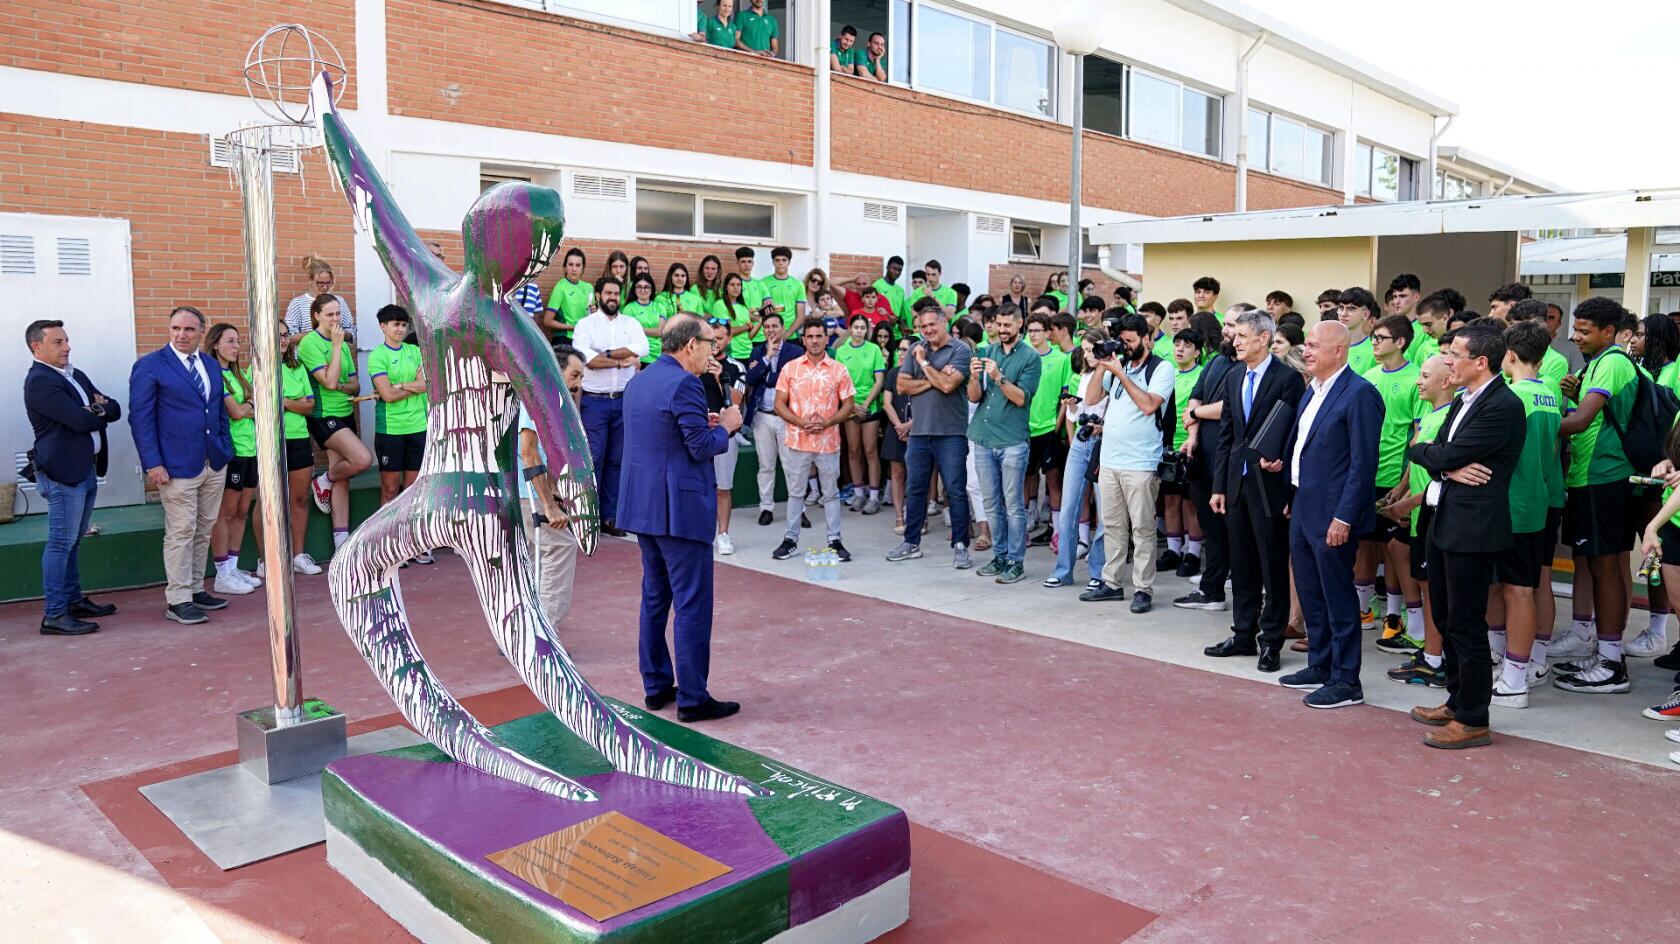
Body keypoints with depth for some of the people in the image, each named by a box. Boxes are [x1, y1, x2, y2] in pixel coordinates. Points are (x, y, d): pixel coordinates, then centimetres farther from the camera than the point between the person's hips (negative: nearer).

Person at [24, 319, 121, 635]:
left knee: (73, 541, 17)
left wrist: (99, 407, -12)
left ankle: (73, 600, 27)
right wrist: (101, 411, -2)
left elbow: (115, 410, 10)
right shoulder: (40, 381, -13)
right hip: (63, 472, -9)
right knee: (61, 543, -6)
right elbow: (81, 421, -22)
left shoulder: (76, 376, 15)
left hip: (86, 469, 9)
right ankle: (54, 615, -1)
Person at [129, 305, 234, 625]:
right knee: (181, 532, -3)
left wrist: (227, 449, 10)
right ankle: (178, 600, 5)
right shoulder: (149, 366, -5)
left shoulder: (211, 365, 13)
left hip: (214, 463, 6)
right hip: (177, 466, -6)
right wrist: (152, 464, -14)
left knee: (204, 531, 11)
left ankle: (196, 589, 22)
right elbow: (140, 417, -8)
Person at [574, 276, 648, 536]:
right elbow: (585, 357, -15)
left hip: (624, 400, 3)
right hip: (594, 401, -3)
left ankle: (610, 516, 15)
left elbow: (642, 348, -10)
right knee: (592, 458, -5)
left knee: (617, 460, 7)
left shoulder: (631, 323, 10)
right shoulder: (586, 324, 2)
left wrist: (606, 354, -12)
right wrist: (620, 361, -12)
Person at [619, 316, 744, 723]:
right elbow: (701, 448, -18)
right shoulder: (684, 384, -17)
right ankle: (692, 699, 4)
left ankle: (656, 686, 25)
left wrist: (704, 425, 16)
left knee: (655, 598, 17)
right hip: (680, 509, -9)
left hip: (642, 506, 9)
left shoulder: (636, 381, 12)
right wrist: (725, 426, 0)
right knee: (692, 604, -2)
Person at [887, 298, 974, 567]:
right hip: (919, 431, 5)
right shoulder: (917, 349, 10)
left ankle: (960, 546, 8)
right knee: (915, 489, 12)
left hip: (951, 433, -5)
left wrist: (925, 364, -7)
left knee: (956, 491, 0)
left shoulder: (960, 350, -5)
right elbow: (902, 386, 2)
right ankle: (911, 543, 23)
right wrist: (933, 379, -8)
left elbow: (948, 385, -18)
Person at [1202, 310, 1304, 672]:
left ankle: (1271, 641, 14)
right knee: (1242, 565, 13)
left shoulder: (1288, 379, -9)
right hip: (1237, 482, 6)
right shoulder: (1233, 377, 11)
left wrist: (1284, 477, -13)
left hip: (1269, 484, -6)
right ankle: (1244, 635, 24)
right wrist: (1218, 486, 9)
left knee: (1273, 567, 4)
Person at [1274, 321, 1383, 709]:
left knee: (1338, 597, 0)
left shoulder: (1359, 394, -15)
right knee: (1310, 594, 17)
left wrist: (1344, 517, -20)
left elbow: (1363, 463, -18)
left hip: (1332, 515, -9)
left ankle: (1346, 681, 11)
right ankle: (1319, 666, 30)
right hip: (1302, 509, 9)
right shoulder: (1312, 391, 13)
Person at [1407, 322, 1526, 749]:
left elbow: (1446, 455, -19)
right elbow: (1425, 453, 9)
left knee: (1467, 624, -1)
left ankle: (1473, 720, 9)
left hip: (1472, 528, -9)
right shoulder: (1464, 401, 14)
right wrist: (1450, 469, -10)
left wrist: (1424, 450, 0)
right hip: (1444, 522, 10)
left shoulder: (1502, 406, -16)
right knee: (1447, 618, 18)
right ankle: (1457, 701, 31)